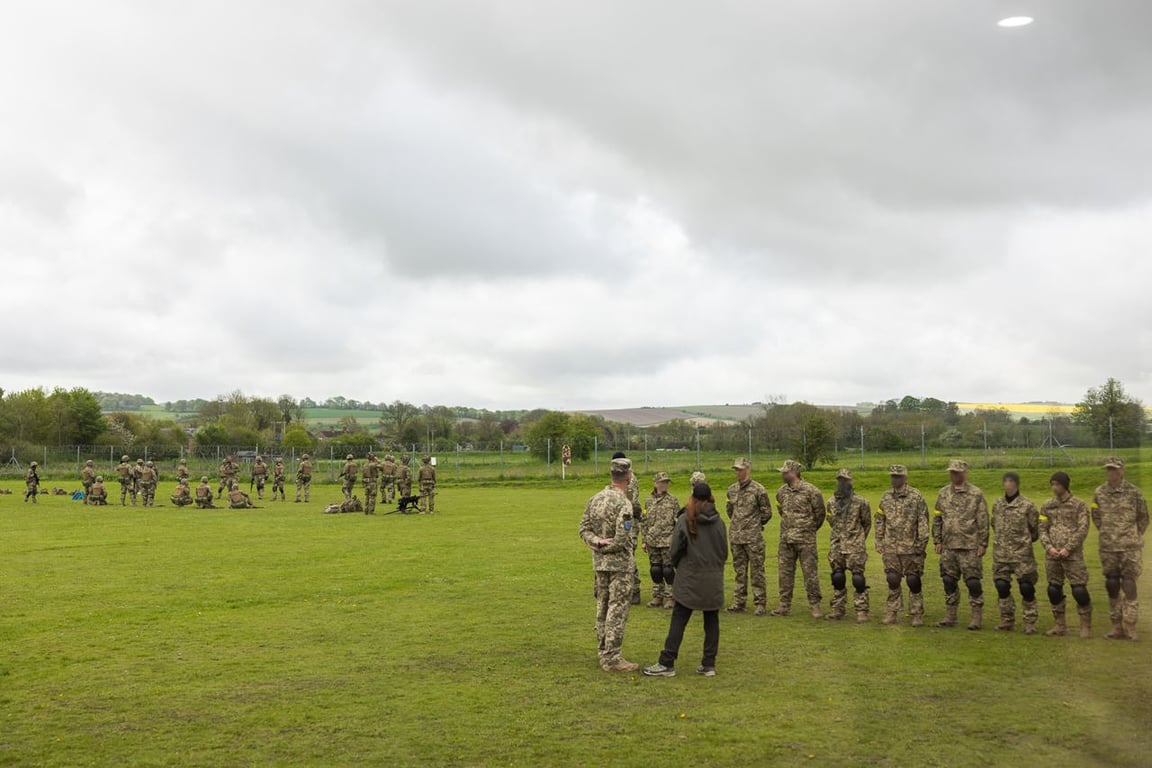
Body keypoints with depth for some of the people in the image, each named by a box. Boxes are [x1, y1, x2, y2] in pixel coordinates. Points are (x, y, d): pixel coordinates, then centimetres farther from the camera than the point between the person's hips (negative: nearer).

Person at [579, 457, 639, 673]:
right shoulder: (623, 504, -18)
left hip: (599, 563, 8)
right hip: (620, 563, -8)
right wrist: (607, 546, -6)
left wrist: (596, 542, -7)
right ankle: (612, 658, -2)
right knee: (618, 610, -3)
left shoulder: (595, 499, 5)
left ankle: (604, 653, 23)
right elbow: (622, 539, -22)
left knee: (603, 608, 15)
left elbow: (584, 528, 5)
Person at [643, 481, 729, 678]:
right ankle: (709, 664, 12)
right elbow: (724, 551, 7)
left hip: (689, 580, -3)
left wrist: (679, 565, 15)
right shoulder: (718, 521, 0)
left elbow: (674, 552, -5)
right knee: (711, 621, 10)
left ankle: (667, 664, 0)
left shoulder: (685, 521, -10)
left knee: (678, 621, 0)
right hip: (713, 580, 3)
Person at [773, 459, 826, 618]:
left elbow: (820, 513, -1)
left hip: (805, 540, -6)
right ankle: (785, 605, 15)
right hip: (786, 539, 6)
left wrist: (810, 528, 9)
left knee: (809, 572, -2)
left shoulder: (810, 490, -11)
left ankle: (815, 606, 6)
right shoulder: (782, 491, 7)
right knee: (785, 572, 8)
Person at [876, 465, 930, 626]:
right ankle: (892, 613, 14)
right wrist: (879, 543, 9)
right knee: (893, 582, 7)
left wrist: (922, 544, -11)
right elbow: (879, 521, 14)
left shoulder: (916, 497, -4)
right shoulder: (885, 498, 9)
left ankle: (917, 615, 9)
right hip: (890, 548, 4)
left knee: (914, 582, 2)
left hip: (911, 548, -4)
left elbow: (923, 523, -6)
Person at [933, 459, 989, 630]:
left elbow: (983, 521, -5)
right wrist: (937, 541, 7)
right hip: (948, 546, 5)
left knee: (973, 582, -2)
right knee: (949, 581, 9)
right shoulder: (943, 493, 10)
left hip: (970, 547, -5)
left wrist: (982, 544, -9)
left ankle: (977, 617, 7)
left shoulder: (976, 494, -3)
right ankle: (950, 616, 18)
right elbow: (937, 519, 13)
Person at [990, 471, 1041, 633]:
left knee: (1026, 587, -1)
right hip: (1000, 553, 5)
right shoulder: (997, 504, 8)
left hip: (1022, 554, -5)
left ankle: (1030, 623, 9)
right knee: (1002, 586, 6)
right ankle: (1007, 620, 18)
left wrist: (1024, 541, 9)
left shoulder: (1027, 505, -7)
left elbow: (1036, 529, 0)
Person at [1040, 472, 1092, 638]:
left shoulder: (1079, 505, -1)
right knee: (1054, 589, 8)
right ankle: (1060, 625, 19)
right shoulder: (1047, 506, 11)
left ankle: (1086, 626, 5)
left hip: (1073, 555, -4)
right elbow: (1042, 529, 10)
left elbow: (1083, 530, -7)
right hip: (1052, 555, 4)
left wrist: (1068, 548, -15)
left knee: (1079, 589, -6)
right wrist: (1049, 547, -7)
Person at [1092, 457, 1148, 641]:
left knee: (1129, 586, -6)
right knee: (1112, 586, 7)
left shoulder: (1134, 492, -4)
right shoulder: (1099, 493, 5)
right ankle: (1117, 627, 16)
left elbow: (1143, 518, 5)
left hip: (1130, 548, -3)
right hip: (1107, 548, 3)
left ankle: (1130, 627, -1)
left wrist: (1134, 537, 6)